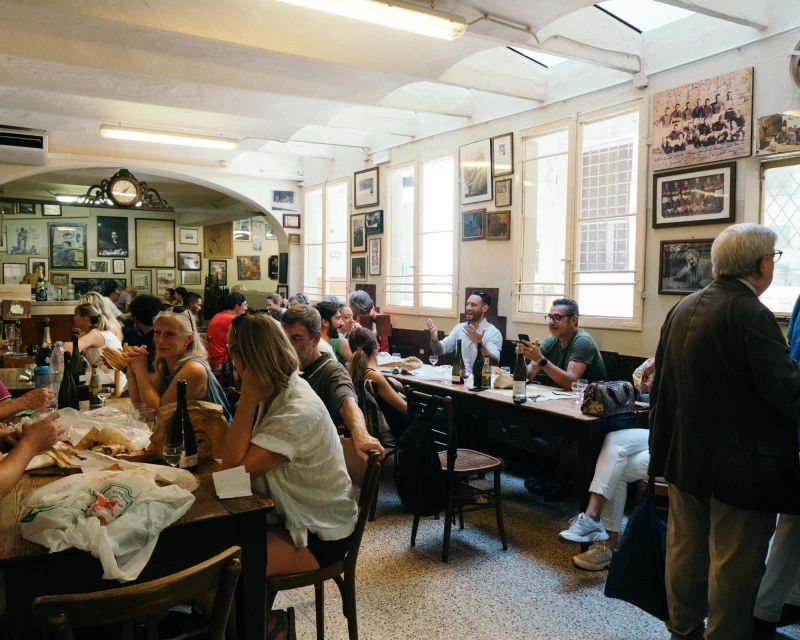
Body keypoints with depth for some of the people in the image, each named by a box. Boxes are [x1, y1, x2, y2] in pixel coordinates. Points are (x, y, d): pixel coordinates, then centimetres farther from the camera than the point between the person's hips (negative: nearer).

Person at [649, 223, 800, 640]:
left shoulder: (683, 308, 5)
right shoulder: (751, 313, -19)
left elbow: (662, 382, 10)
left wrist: (664, 447, 18)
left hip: (685, 454, 8)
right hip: (739, 462, -8)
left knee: (685, 547, 18)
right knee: (735, 562, 7)